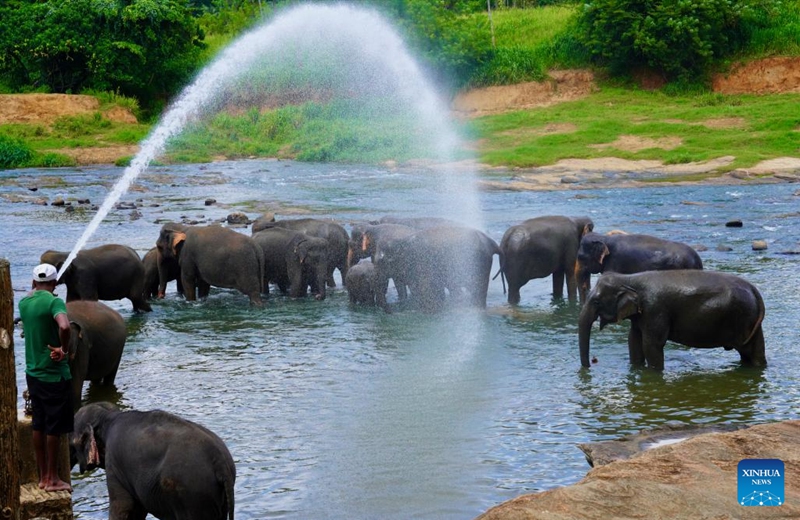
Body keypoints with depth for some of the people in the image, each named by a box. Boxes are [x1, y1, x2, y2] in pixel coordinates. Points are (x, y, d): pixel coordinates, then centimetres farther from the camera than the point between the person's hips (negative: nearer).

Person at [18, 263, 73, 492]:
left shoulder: (24, 302, 6)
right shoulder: (53, 302, -17)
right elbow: (64, 326, -36)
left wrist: (33, 290, 25)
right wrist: (64, 349, -19)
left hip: (33, 372, 7)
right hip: (54, 374, -7)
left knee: (38, 425, 13)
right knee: (54, 428, 2)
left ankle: (43, 477, 21)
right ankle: (52, 479, 9)